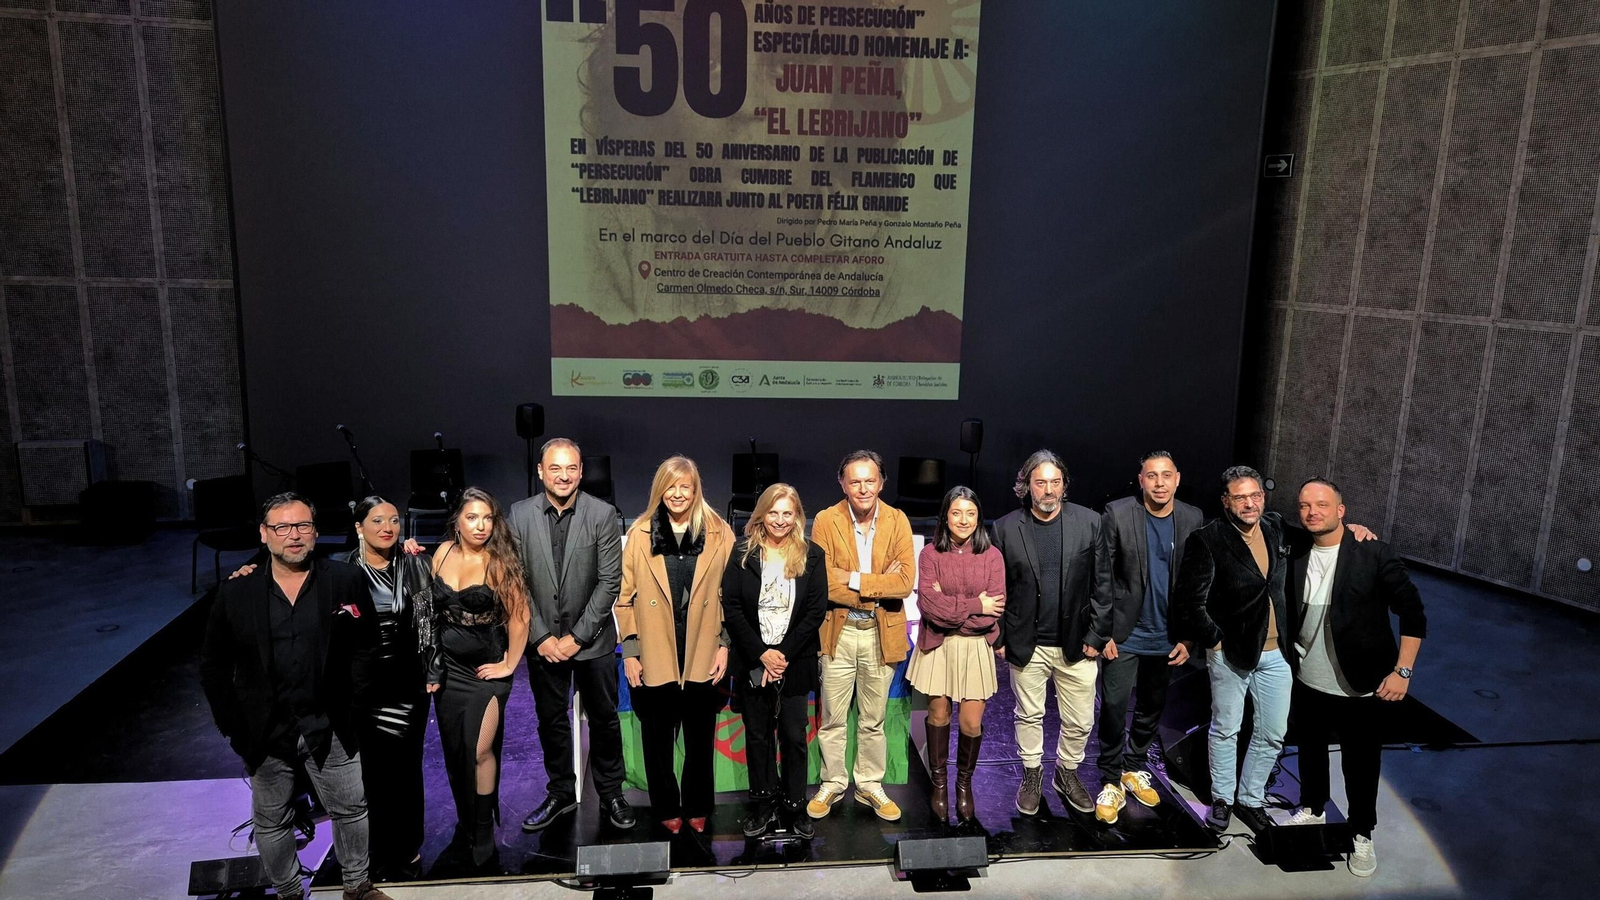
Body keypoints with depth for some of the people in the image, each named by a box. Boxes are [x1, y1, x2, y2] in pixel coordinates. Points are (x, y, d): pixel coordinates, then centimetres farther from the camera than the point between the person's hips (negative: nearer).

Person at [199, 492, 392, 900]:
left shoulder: (346, 581, -7)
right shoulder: (234, 593, -5)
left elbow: (366, 647, 0)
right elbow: (214, 665, 2)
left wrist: (351, 703, -5)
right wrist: (231, 724, -2)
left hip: (331, 729, 0)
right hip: (264, 735, 1)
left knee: (351, 811, 13)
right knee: (272, 822, 16)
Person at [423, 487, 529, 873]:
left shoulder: (498, 562, -15)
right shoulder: (443, 552, -2)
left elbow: (518, 616, -12)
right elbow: (430, 607, 5)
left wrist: (509, 664, -9)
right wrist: (431, 663, 5)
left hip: (485, 669, -4)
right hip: (447, 666, 5)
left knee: (479, 751, -7)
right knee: (453, 750, 12)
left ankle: (484, 839, 9)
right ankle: (465, 823, 31)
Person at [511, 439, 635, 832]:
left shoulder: (603, 514, -10)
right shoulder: (520, 514, -4)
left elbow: (610, 581, -10)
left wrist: (577, 637, -12)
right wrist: (541, 637, -8)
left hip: (592, 639, -1)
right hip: (543, 640, 2)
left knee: (604, 719, 10)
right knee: (551, 720, 15)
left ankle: (610, 793, 27)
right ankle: (560, 793, 32)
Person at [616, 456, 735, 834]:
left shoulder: (719, 534, 1)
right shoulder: (639, 534, 2)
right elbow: (626, 596, 2)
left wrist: (724, 645, -2)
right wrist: (629, 651, -2)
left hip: (703, 657, 0)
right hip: (654, 658, 0)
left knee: (701, 737, 11)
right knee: (658, 737, 11)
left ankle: (698, 808, 29)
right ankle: (666, 809, 28)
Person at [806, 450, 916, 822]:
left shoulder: (898, 521, -3)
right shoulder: (826, 521, -7)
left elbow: (906, 581, -14)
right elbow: (823, 582, -16)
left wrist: (854, 579, -19)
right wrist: (879, 586, -17)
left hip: (882, 633, 1)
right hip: (838, 631, -1)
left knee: (873, 720, 15)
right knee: (832, 718, 10)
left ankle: (870, 785, 31)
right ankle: (832, 784, 28)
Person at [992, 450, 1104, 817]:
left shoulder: (1089, 523, -4)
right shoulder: (1006, 528, -5)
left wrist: (1096, 634, -4)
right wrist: (998, 638, 0)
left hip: (1077, 644, 1)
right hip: (1026, 645, 0)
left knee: (1080, 721, 11)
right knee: (1029, 715, 14)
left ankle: (1067, 773, 35)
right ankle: (1032, 774, 35)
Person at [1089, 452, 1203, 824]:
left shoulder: (1193, 520, -3)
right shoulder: (1117, 514, -11)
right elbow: (1102, 578, -9)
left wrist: (1189, 637, -1)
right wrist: (1103, 633, -10)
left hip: (1166, 638, 3)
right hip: (1124, 635, -3)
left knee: (1152, 708, 16)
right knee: (1114, 707, 0)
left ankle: (1135, 768, 36)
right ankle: (1111, 781, 16)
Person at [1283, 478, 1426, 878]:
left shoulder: (1374, 554, -15)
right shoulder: (1295, 555, -3)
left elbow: (1413, 614, -11)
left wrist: (1402, 671, -15)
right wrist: (1286, 666, 8)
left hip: (1360, 687, -4)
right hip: (1307, 682, 4)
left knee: (1361, 763, 11)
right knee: (1310, 750, 21)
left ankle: (1361, 834, 31)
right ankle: (1312, 809, 43)